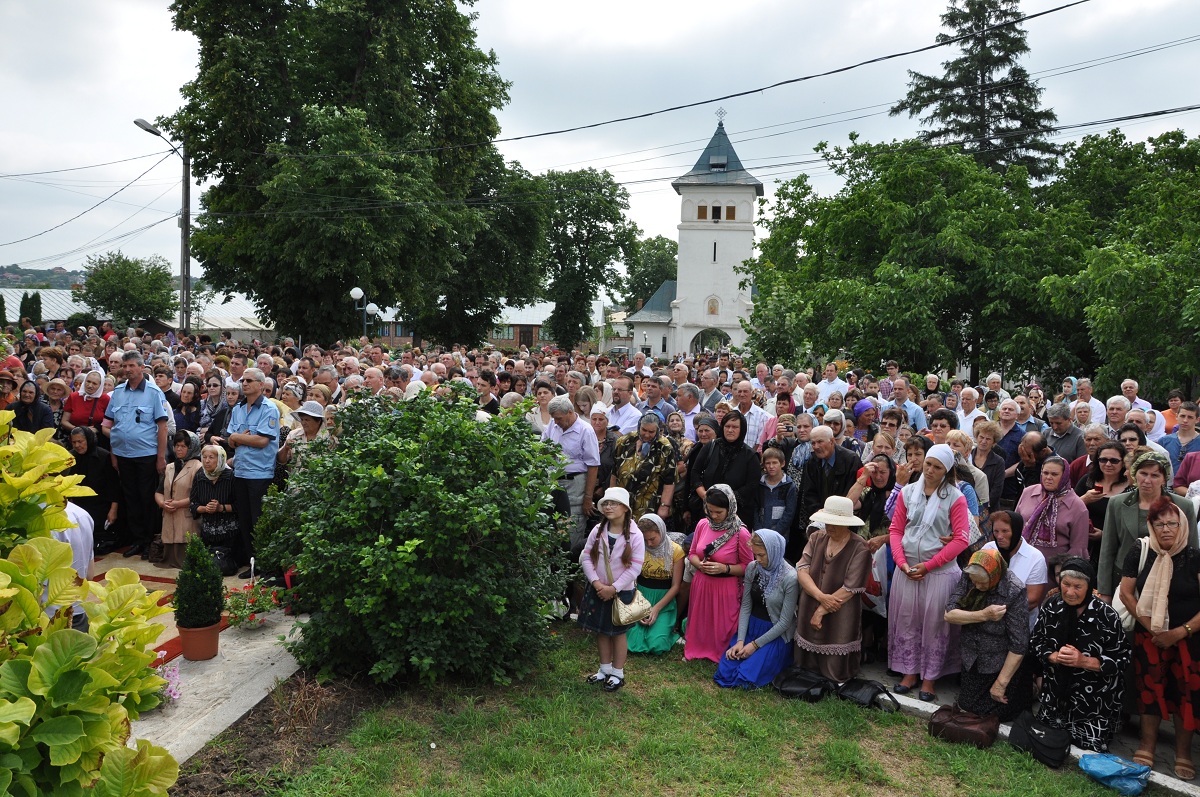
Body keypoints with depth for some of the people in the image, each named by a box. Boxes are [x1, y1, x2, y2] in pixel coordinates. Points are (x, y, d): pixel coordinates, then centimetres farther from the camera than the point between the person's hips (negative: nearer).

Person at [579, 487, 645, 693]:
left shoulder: (635, 535, -15)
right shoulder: (597, 531, -4)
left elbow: (635, 567, -15)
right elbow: (586, 557, -2)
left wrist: (613, 588, -17)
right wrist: (596, 582, -14)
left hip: (622, 591, -4)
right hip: (598, 589, 4)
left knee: (618, 633, 9)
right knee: (601, 630, 14)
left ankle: (618, 674, 22)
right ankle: (605, 669, 31)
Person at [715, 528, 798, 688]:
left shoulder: (790, 578, -19)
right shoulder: (752, 568, -4)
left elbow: (784, 622, -15)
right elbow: (745, 606, 1)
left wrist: (755, 644, -14)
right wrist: (740, 640, -9)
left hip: (775, 634, -4)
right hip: (750, 627, 4)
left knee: (747, 676, -17)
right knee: (725, 671, -11)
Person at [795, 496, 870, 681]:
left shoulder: (860, 548, -12)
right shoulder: (817, 537, 4)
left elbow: (850, 589, -16)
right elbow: (802, 569, -5)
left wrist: (822, 611, -13)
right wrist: (821, 596, -19)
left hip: (839, 620, -4)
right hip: (809, 613, 5)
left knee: (835, 671, 4)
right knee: (808, 667, 14)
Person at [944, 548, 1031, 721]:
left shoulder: (1014, 593, -27)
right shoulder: (968, 577, -14)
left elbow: (1019, 645, -24)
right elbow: (949, 614, -17)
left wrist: (1001, 683, -19)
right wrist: (984, 615, -31)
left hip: (1003, 665, -5)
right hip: (972, 661, 5)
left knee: (994, 713, 7)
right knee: (966, 706, 16)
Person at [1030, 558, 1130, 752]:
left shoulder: (1106, 615, -17)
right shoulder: (1051, 606, -5)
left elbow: (1122, 659, -12)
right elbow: (1035, 642, 2)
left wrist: (1084, 661, -24)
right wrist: (1054, 656, -18)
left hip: (1095, 701, -4)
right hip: (1056, 695, 4)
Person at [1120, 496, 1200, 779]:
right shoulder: (1139, 554, -3)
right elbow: (1126, 593, 0)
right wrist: (1152, 628, -7)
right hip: (1149, 637, 1)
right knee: (1150, 689, 5)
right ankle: (1147, 748, 16)